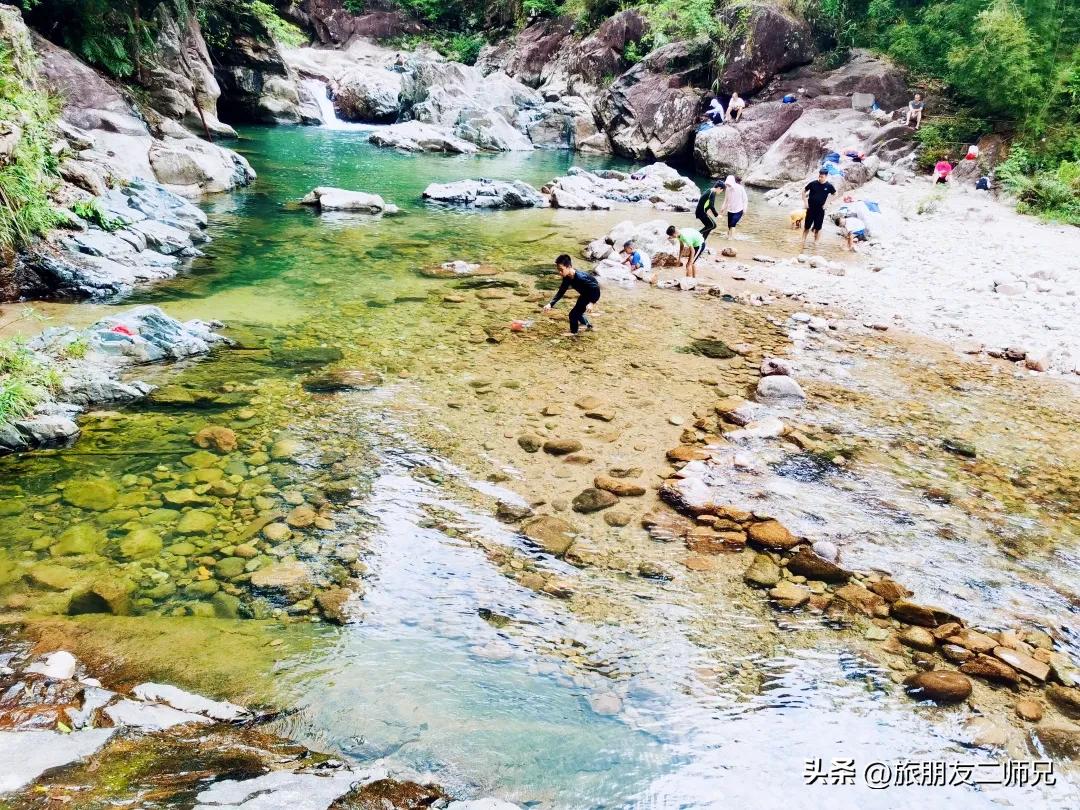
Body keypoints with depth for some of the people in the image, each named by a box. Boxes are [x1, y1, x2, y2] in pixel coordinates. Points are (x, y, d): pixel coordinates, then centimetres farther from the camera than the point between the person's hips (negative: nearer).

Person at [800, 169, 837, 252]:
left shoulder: (829, 186, -6)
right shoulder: (813, 183, -9)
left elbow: (835, 194, 9)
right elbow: (804, 190, 3)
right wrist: (805, 201, -4)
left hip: (820, 210, 0)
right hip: (810, 208, 0)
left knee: (818, 228, 6)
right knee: (807, 226, 5)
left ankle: (815, 243, 18)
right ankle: (803, 242, 16)